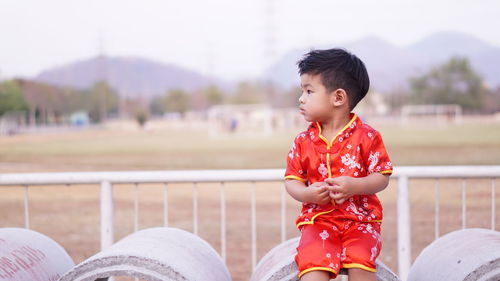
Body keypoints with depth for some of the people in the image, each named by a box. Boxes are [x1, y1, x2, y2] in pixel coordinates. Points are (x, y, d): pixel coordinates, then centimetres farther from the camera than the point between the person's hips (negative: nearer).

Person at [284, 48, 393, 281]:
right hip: (318, 220, 2)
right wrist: (307, 193, -14)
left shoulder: (367, 137, -2)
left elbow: (382, 177, -3)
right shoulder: (303, 141, 6)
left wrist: (354, 186, -21)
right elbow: (292, 180, 8)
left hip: (360, 220, -1)